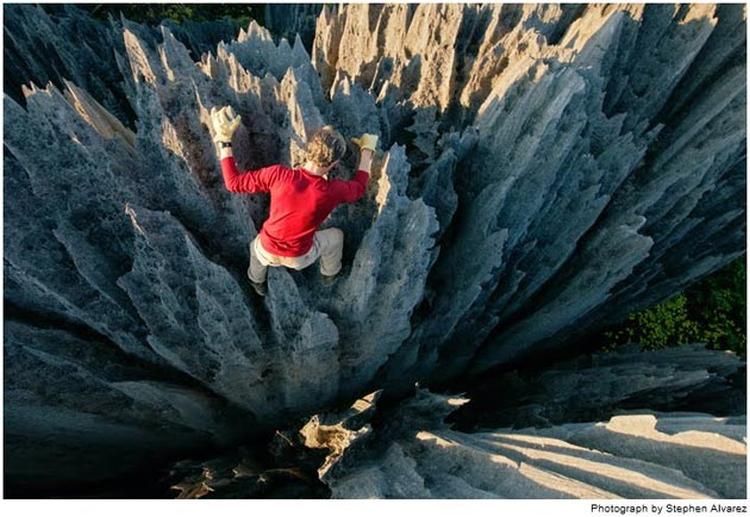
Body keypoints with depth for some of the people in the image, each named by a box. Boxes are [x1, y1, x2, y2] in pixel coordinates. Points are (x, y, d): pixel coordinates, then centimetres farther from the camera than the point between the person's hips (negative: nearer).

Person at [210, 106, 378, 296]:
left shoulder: (279, 174, -29)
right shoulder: (333, 191, -27)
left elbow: (233, 182, -18)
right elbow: (359, 188, -3)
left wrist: (223, 139, -13)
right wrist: (367, 150, 8)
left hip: (267, 251, 1)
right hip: (299, 257, 0)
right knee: (336, 236, 30)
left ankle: (257, 282, 63)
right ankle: (329, 273, 56)